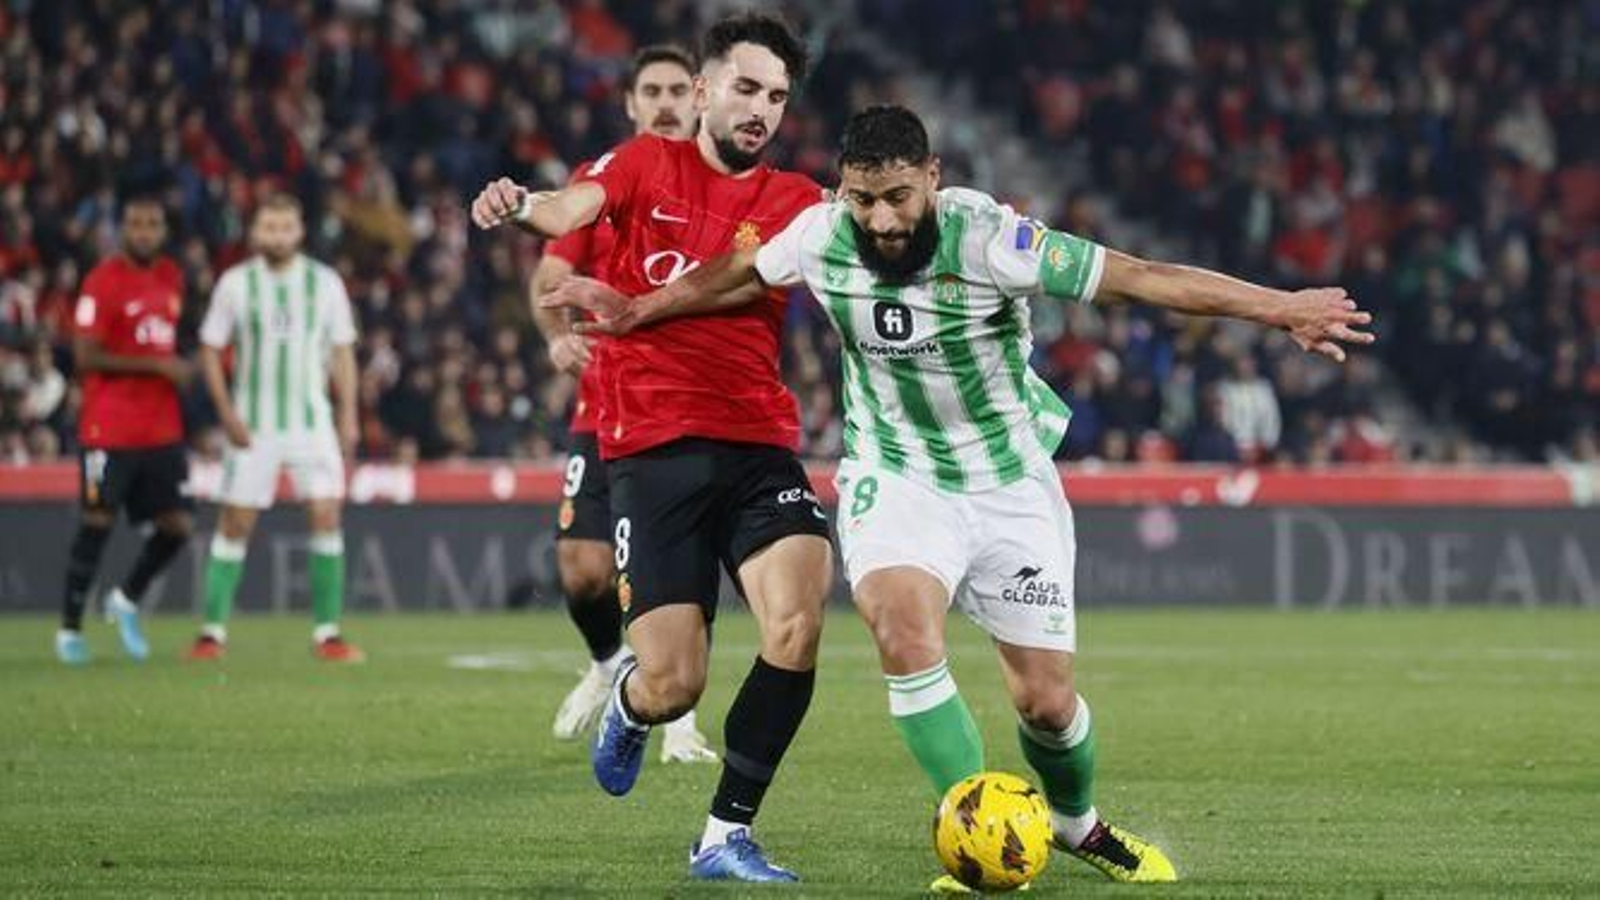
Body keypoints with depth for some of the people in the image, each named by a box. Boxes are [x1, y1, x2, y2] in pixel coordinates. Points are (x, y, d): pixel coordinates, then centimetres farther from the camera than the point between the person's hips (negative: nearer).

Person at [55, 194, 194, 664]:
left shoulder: (172, 277, 11)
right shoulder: (104, 281, -11)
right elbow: (86, 357, -16)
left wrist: (179, 371, 10)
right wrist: (158, 365, -18)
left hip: (163, 428, 6)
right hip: (110, 429, -6)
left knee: (177, 525, 0)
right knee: (96, 525, -2)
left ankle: (127, 599, 24)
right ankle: (70, 627, 11)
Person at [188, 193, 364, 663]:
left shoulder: (325, 283, 3)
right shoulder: (235, 284, 0)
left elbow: (343, 352, 9)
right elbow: (210, 350, 4)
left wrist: (348, 417, 3)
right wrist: (227, 413, -6)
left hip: (313, 421, 1)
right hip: (252, 425, -1)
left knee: (326, 516, -9)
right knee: (235, 523, -1)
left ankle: (327, 633, -4)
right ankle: (213, 632, 7)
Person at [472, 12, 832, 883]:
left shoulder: (794, 201, 11)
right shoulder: (649, 164, 7)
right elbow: (573, 209, -13)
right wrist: (521, 203, -36)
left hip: (758, 444, 2)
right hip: (652, 448, -2)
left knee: (797, 621, -23)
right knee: (673, 687, -7)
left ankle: (725, 837, -9)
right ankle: (629, 704, 34)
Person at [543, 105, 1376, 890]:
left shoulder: (987, 241, -25)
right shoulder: (821, 237, -14)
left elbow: (1137, 277, -29)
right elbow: (739, 277, 10)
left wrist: (1278, 308, -35)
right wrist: (637, 312, 19)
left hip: (1011, 484, -1)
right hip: (896, 478, 1)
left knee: (1045, 700, 2)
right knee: (905, 634, -28)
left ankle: (1076, 825, 36)